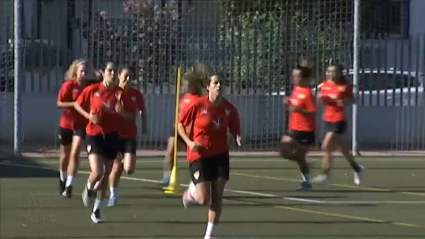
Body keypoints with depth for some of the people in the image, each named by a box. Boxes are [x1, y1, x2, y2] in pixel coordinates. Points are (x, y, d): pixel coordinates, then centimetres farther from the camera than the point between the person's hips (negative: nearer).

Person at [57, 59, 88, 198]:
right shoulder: (69, 85, -10)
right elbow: (59, 104, -13)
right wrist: (75, 104, -24)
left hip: (82, 125, 0)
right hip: (67, 123, 0)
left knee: (75, 153, -15)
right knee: (65, 154, 16)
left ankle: (69, 186, -15)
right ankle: (63, 179, 42)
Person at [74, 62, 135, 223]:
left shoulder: (120, 94, -3)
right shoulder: (92, 90, -6)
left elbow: (131, 117, 1)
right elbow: (77, 104, 8)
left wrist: (122, 112, -21)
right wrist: (89, 116, -9)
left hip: (112, 137, 2)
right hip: (94, 135, -2)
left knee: (105, 175, 8)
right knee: (97, 172, -18)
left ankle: (97, 210, 24)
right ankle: (89, 189, 18)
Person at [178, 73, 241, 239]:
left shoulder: (229, 109, -2)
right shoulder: (198, 105, -12)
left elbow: (235, 130, 8)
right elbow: (180, 125, -2)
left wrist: (238, 138, -15)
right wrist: (189, 142, -16)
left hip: (220, 155, 3)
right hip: (199, 155, -3)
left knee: (217, 197, -1)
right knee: (205, 199, -9)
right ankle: (191, 192, 28)